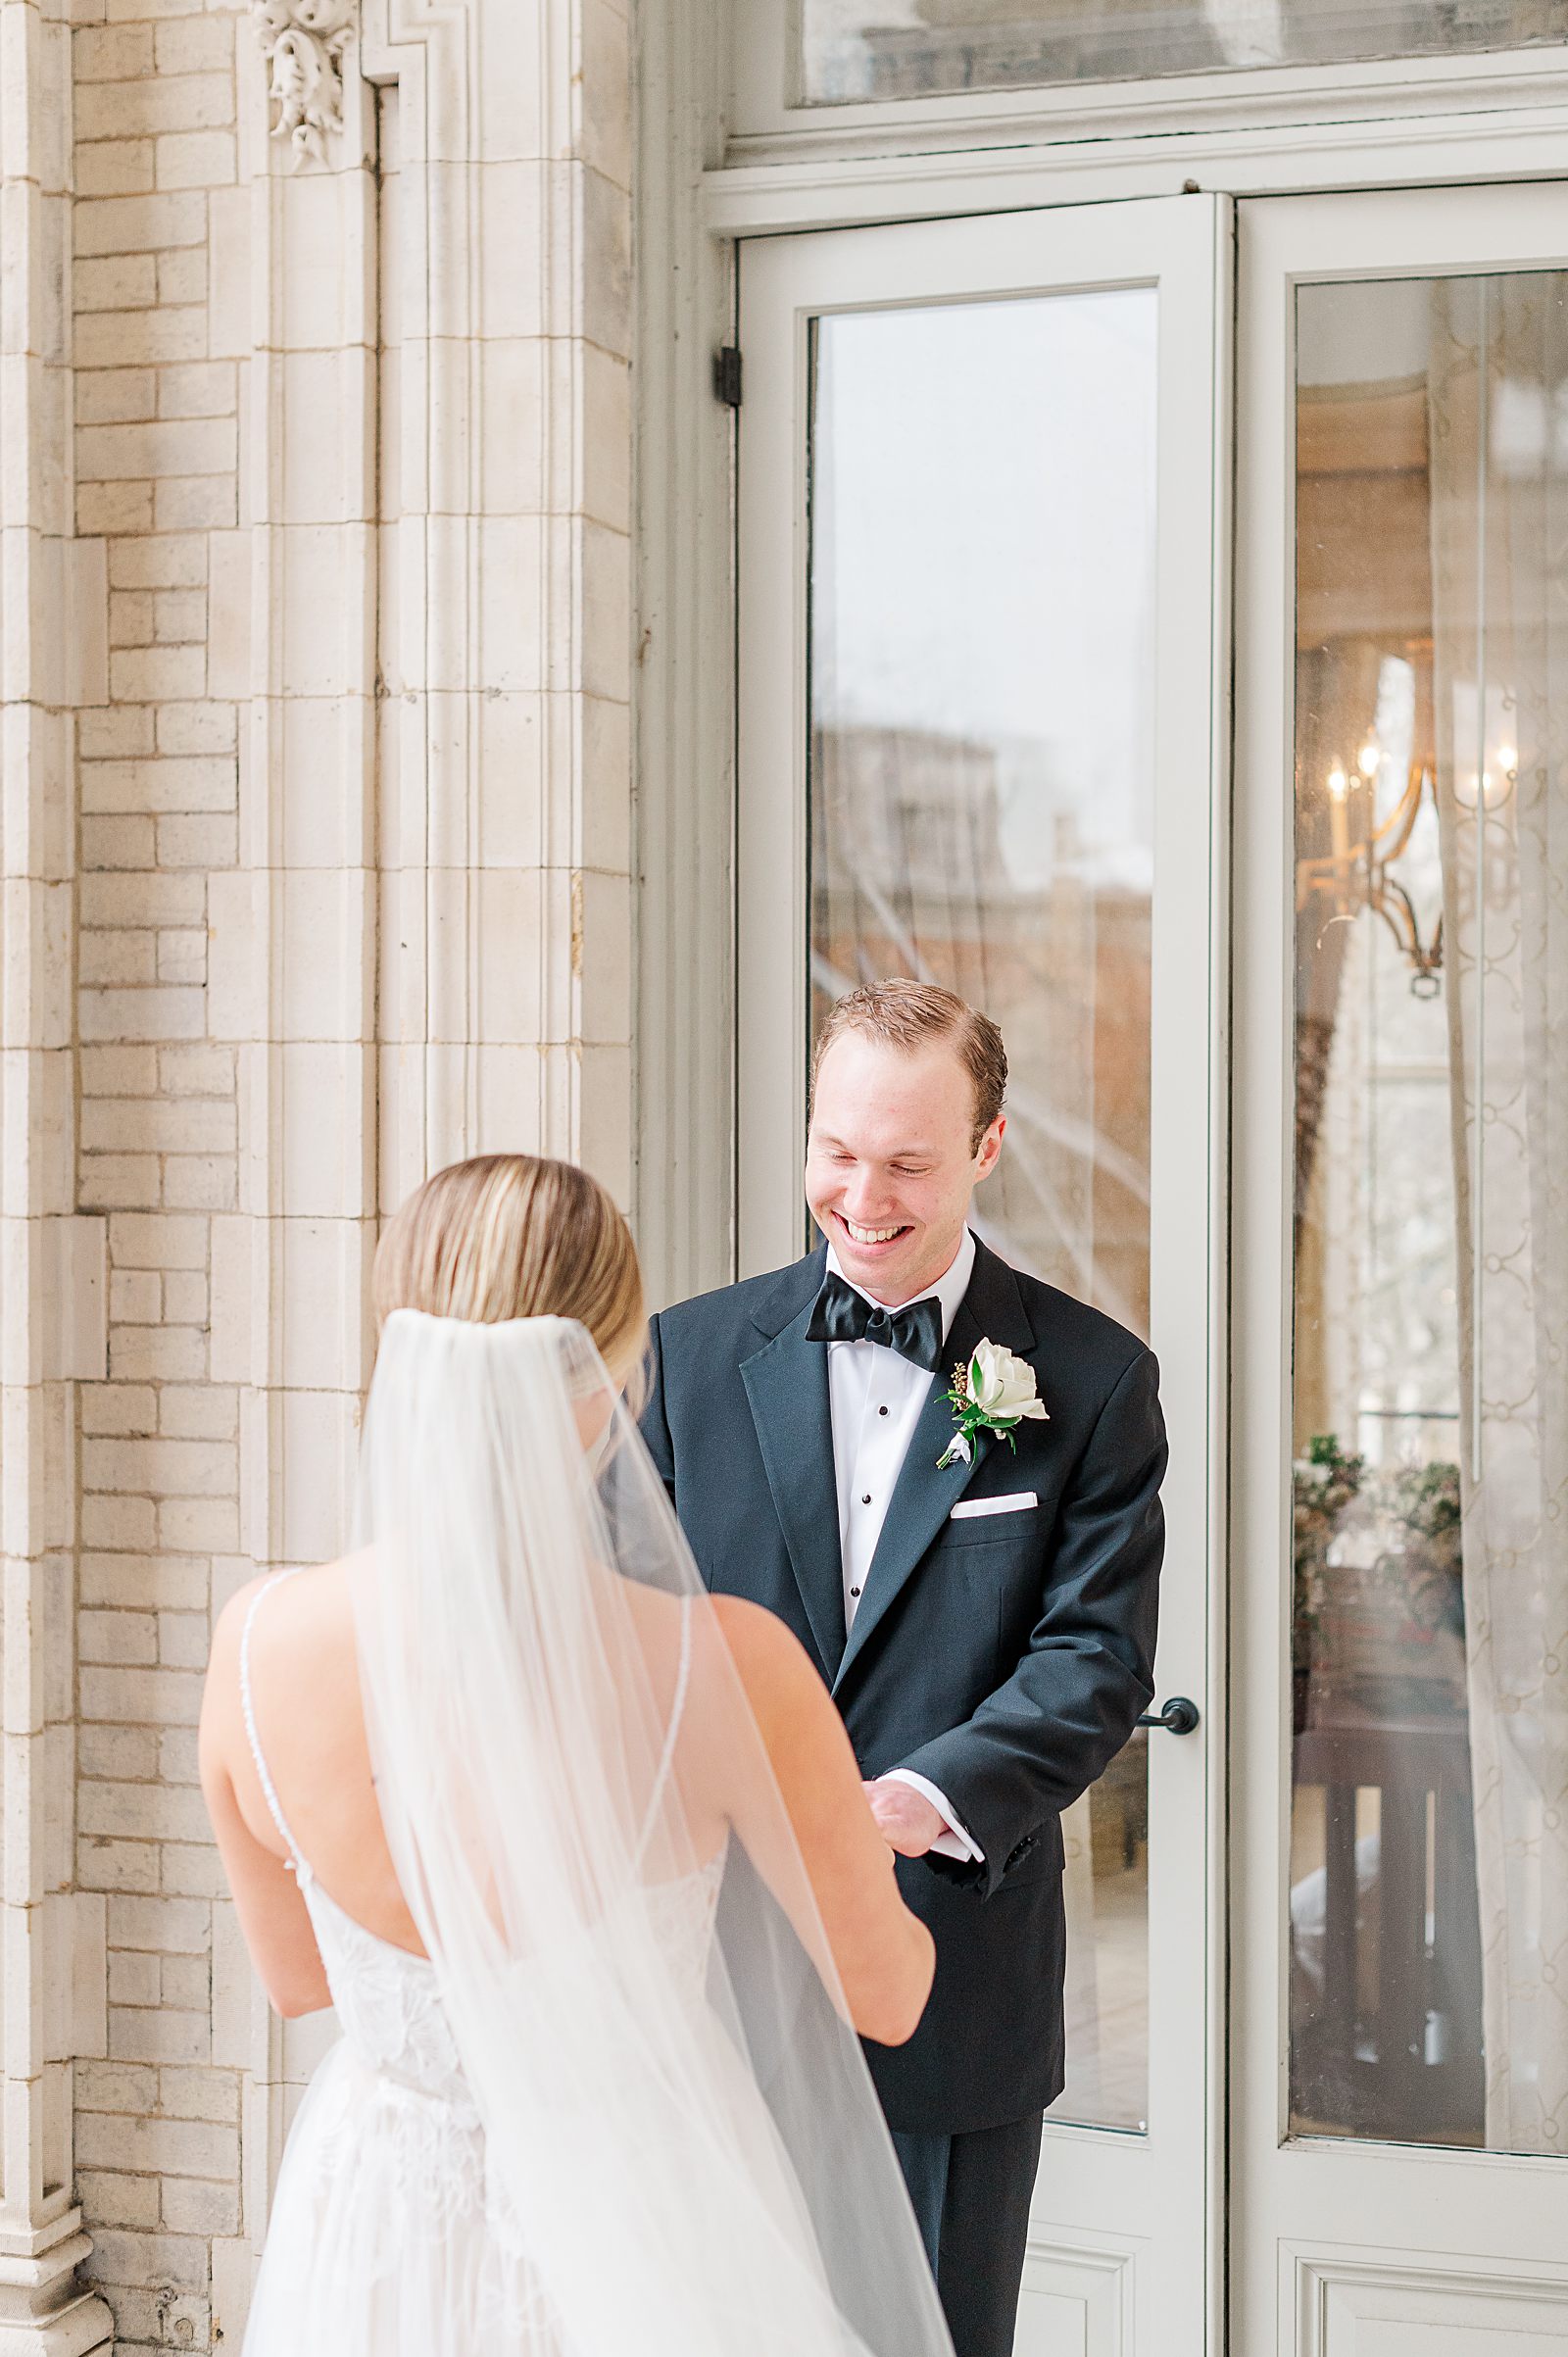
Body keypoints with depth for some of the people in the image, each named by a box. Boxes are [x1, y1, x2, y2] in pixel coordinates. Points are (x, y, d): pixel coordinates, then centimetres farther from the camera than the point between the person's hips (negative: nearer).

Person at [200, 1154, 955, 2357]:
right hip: (650, 2258, -2)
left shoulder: (259, 1646, -17)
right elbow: (890, 1994, -9)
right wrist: (852, 1834, 12)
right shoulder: (728, 1668, -27)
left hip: (378, 2254, 3)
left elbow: (293, 1976, 2)